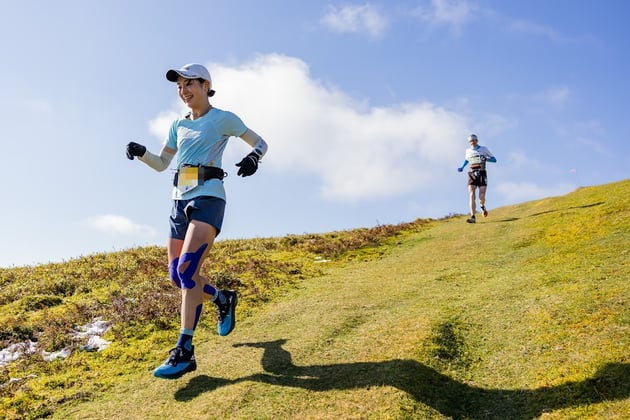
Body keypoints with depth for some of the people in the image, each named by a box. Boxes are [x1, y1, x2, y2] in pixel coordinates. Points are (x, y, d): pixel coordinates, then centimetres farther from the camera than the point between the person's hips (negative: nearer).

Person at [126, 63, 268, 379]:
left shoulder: (222, 118, 3)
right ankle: (223, 299, 32)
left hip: (208, 198, -7)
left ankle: (184, 352, -17)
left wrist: (253, 157, -17)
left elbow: (260, 143, 6)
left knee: (187, 269, -20)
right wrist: (140, 153, 1)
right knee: (177, 275, 6)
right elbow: (161, 164, 21)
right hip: (180, 200, 7)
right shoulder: (178, 125, 19)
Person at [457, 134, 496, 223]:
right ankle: (473, 217, -22)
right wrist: (462, 167, 19)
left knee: (481, 196, -12)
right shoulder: (468, 151, 14)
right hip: (472, 175, 2)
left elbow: (494, 159, 9)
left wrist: (486, 159, -11)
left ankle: (482, 206, 26)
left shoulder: (484, 149, 5)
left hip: (482, 174, -2)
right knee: (472, 195, -16)